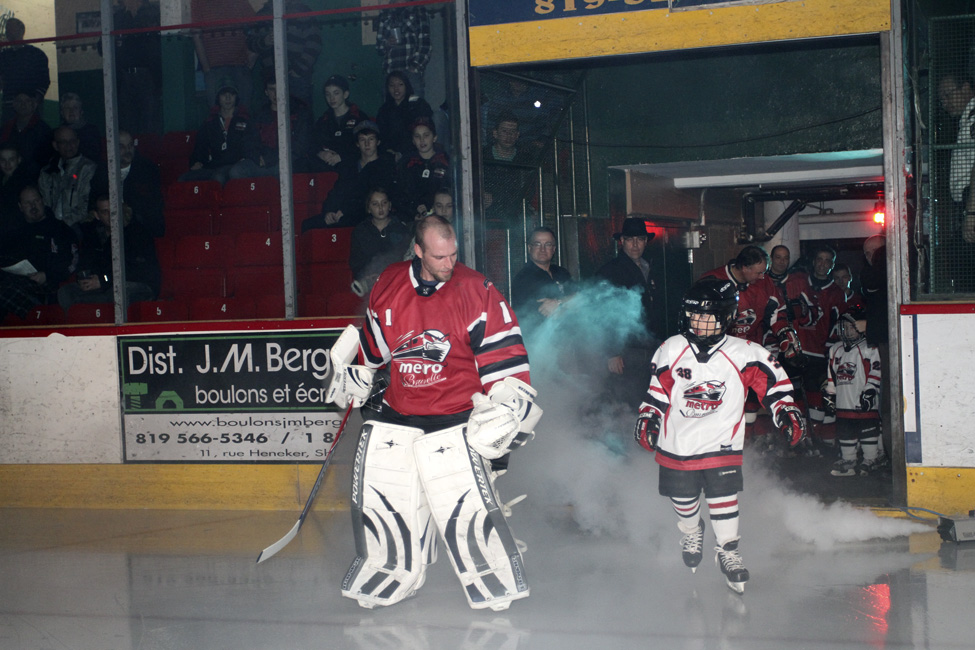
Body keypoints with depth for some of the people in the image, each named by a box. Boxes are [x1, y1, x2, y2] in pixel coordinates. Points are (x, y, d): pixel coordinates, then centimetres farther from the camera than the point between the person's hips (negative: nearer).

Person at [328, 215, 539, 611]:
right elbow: (372, 341, 18)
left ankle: (495, 586, 3)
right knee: (377, 496, 7)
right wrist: (352, 378, 24)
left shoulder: (476, 291, -10)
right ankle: (387, 576, 26)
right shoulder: (388, 285, 2)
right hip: (396, 412, 5)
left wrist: (508, 401, -15)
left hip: (454, 416, -4)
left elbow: (502, 351, -9)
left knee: (467, 505, -12)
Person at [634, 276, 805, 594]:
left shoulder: (744, 354, -8)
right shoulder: (671, 350, 1)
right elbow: (658, 390, 12)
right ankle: (692, 532, 42)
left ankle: (728, 550, 9)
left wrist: (787, 413, -10)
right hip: (677, 442, 3)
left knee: (723, 496, -11)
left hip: (721, 441, -2)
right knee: (683, 498, 10)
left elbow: (774, 383, -1)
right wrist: (647, 420, 5)